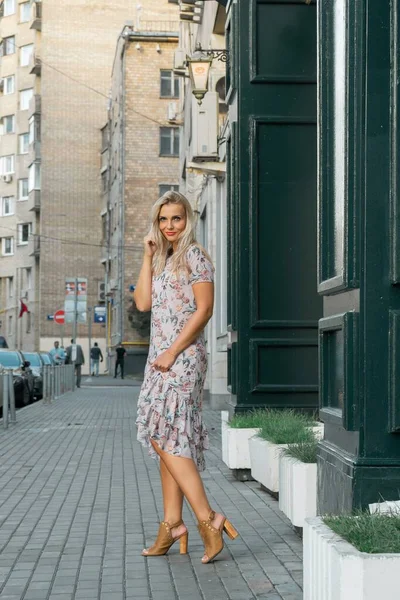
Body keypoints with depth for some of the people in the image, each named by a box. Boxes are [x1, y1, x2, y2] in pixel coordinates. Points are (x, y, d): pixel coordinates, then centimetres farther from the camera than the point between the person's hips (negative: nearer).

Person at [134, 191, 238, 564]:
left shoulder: (194, 256, -6)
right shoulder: (164, 260, 19)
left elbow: (204, 310, -14)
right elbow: (142, 302, 9)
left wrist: (172, 352, -16)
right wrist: (148, 257, 6)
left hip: (182, 357, -9)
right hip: (161, 358, 9)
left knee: (165, 438, -14)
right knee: (167, 441, 8)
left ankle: (208, 519, -13)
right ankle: (172, 524, 12)